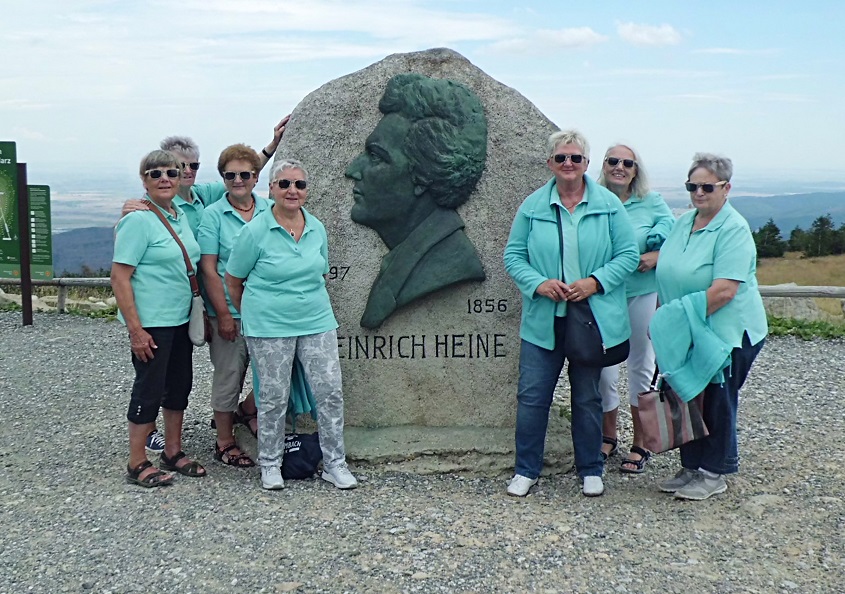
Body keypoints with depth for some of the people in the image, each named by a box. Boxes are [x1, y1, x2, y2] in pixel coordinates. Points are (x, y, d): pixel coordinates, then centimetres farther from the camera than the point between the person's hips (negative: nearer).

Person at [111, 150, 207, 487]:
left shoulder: (181, 216, 9)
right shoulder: (138, 220, -14)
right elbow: (119, 277, -17)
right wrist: (135, 329, -21)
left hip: (181, 319, 8)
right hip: (151, 323, -8)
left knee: (179, 385, 15)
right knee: (150, 389, 0)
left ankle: (173, 453, 29)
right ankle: (137, 464, 14)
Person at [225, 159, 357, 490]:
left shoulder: (317, 229, 6)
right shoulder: (255, 231, -8)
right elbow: (233, 281, 2)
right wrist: (251, 315, 10)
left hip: (317, 322, 4)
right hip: (269, 328, -4)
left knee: (331, 391, 1)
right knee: (274, 398, 4)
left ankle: (334, 464, 14)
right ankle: (270, 465, 22)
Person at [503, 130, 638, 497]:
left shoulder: (609, 205, 1)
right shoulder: (533, 206, 3)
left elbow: (628, 254, -1)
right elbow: (513, 255, 3)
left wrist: (595, 282, -15)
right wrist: (538, 283, -14)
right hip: (543, 320, 1)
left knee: (588, 397, 12)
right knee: (532, 395, 2)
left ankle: (591, 471, 27)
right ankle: (526, 470, 18)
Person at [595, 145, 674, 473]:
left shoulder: (652, 203, 2)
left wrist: (656, 256, -16)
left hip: (642, 294, -1)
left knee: (641, 366, 7)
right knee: (602, 367, 7)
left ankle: (640, 442, 21)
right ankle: (608, 435, 28)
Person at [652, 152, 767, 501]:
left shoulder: (733, 230, -16)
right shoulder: (684, 222, 9)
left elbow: (724, 290, -25)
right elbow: (669, 274, 18)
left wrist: (682, 316, -21)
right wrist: (663, 318, 9)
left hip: (728, 332, -7)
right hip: (686, 334, 8)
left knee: (716, 402, 4)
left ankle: (715, 474, 19)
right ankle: (692, 467, 27)